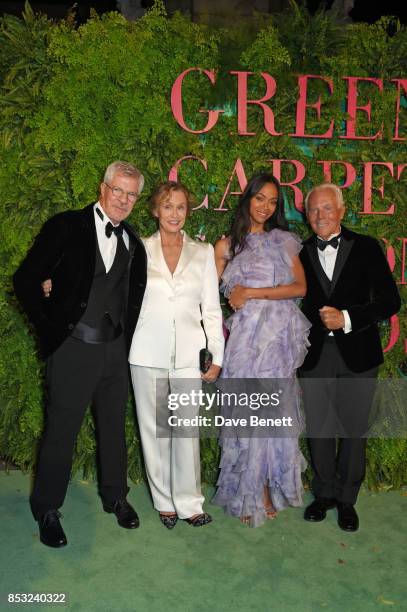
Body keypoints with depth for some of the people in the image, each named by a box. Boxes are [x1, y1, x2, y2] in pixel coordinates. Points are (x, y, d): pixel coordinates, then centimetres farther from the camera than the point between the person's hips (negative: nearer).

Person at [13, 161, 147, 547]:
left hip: (116, 350, 5)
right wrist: (49, 327, -8)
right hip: (73, 348, -4)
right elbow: (25, 280, -7)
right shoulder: (66, 226, -6)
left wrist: (128, 335, 3)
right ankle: (47, 509, 29)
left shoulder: (133, 242, 8)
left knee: (113, 428, 18)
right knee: (61, 431, 8)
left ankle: (115, 497, 39)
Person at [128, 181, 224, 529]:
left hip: (188, 355, 0)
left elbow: (211, 308, 6)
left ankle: (188, 502, 18)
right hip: (148, 353, 0)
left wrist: (217, 355, 4)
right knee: (154, 429, 8)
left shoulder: (203, 252, 6)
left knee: (187, 430, 2)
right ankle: (164, 500, 24)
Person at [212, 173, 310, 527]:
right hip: (244, 335, 0)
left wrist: (253, 292, -8)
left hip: (280, 334, 0)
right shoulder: (227, 245, 11)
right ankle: (254, 492, 17)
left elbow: (300, 287, -1)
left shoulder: (284, 241, 10)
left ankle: (265, 489, 20)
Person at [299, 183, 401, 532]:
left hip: (356, 355, -1)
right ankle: (324, 493, 34)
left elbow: (390, 301, -6)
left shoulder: (366, 248, -1)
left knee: (354, 430, 11)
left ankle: (347, 499, 31)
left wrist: (347, 318, -16)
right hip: (314, 356, 1)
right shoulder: (300, 254, 3)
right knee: (319, 429, 12)